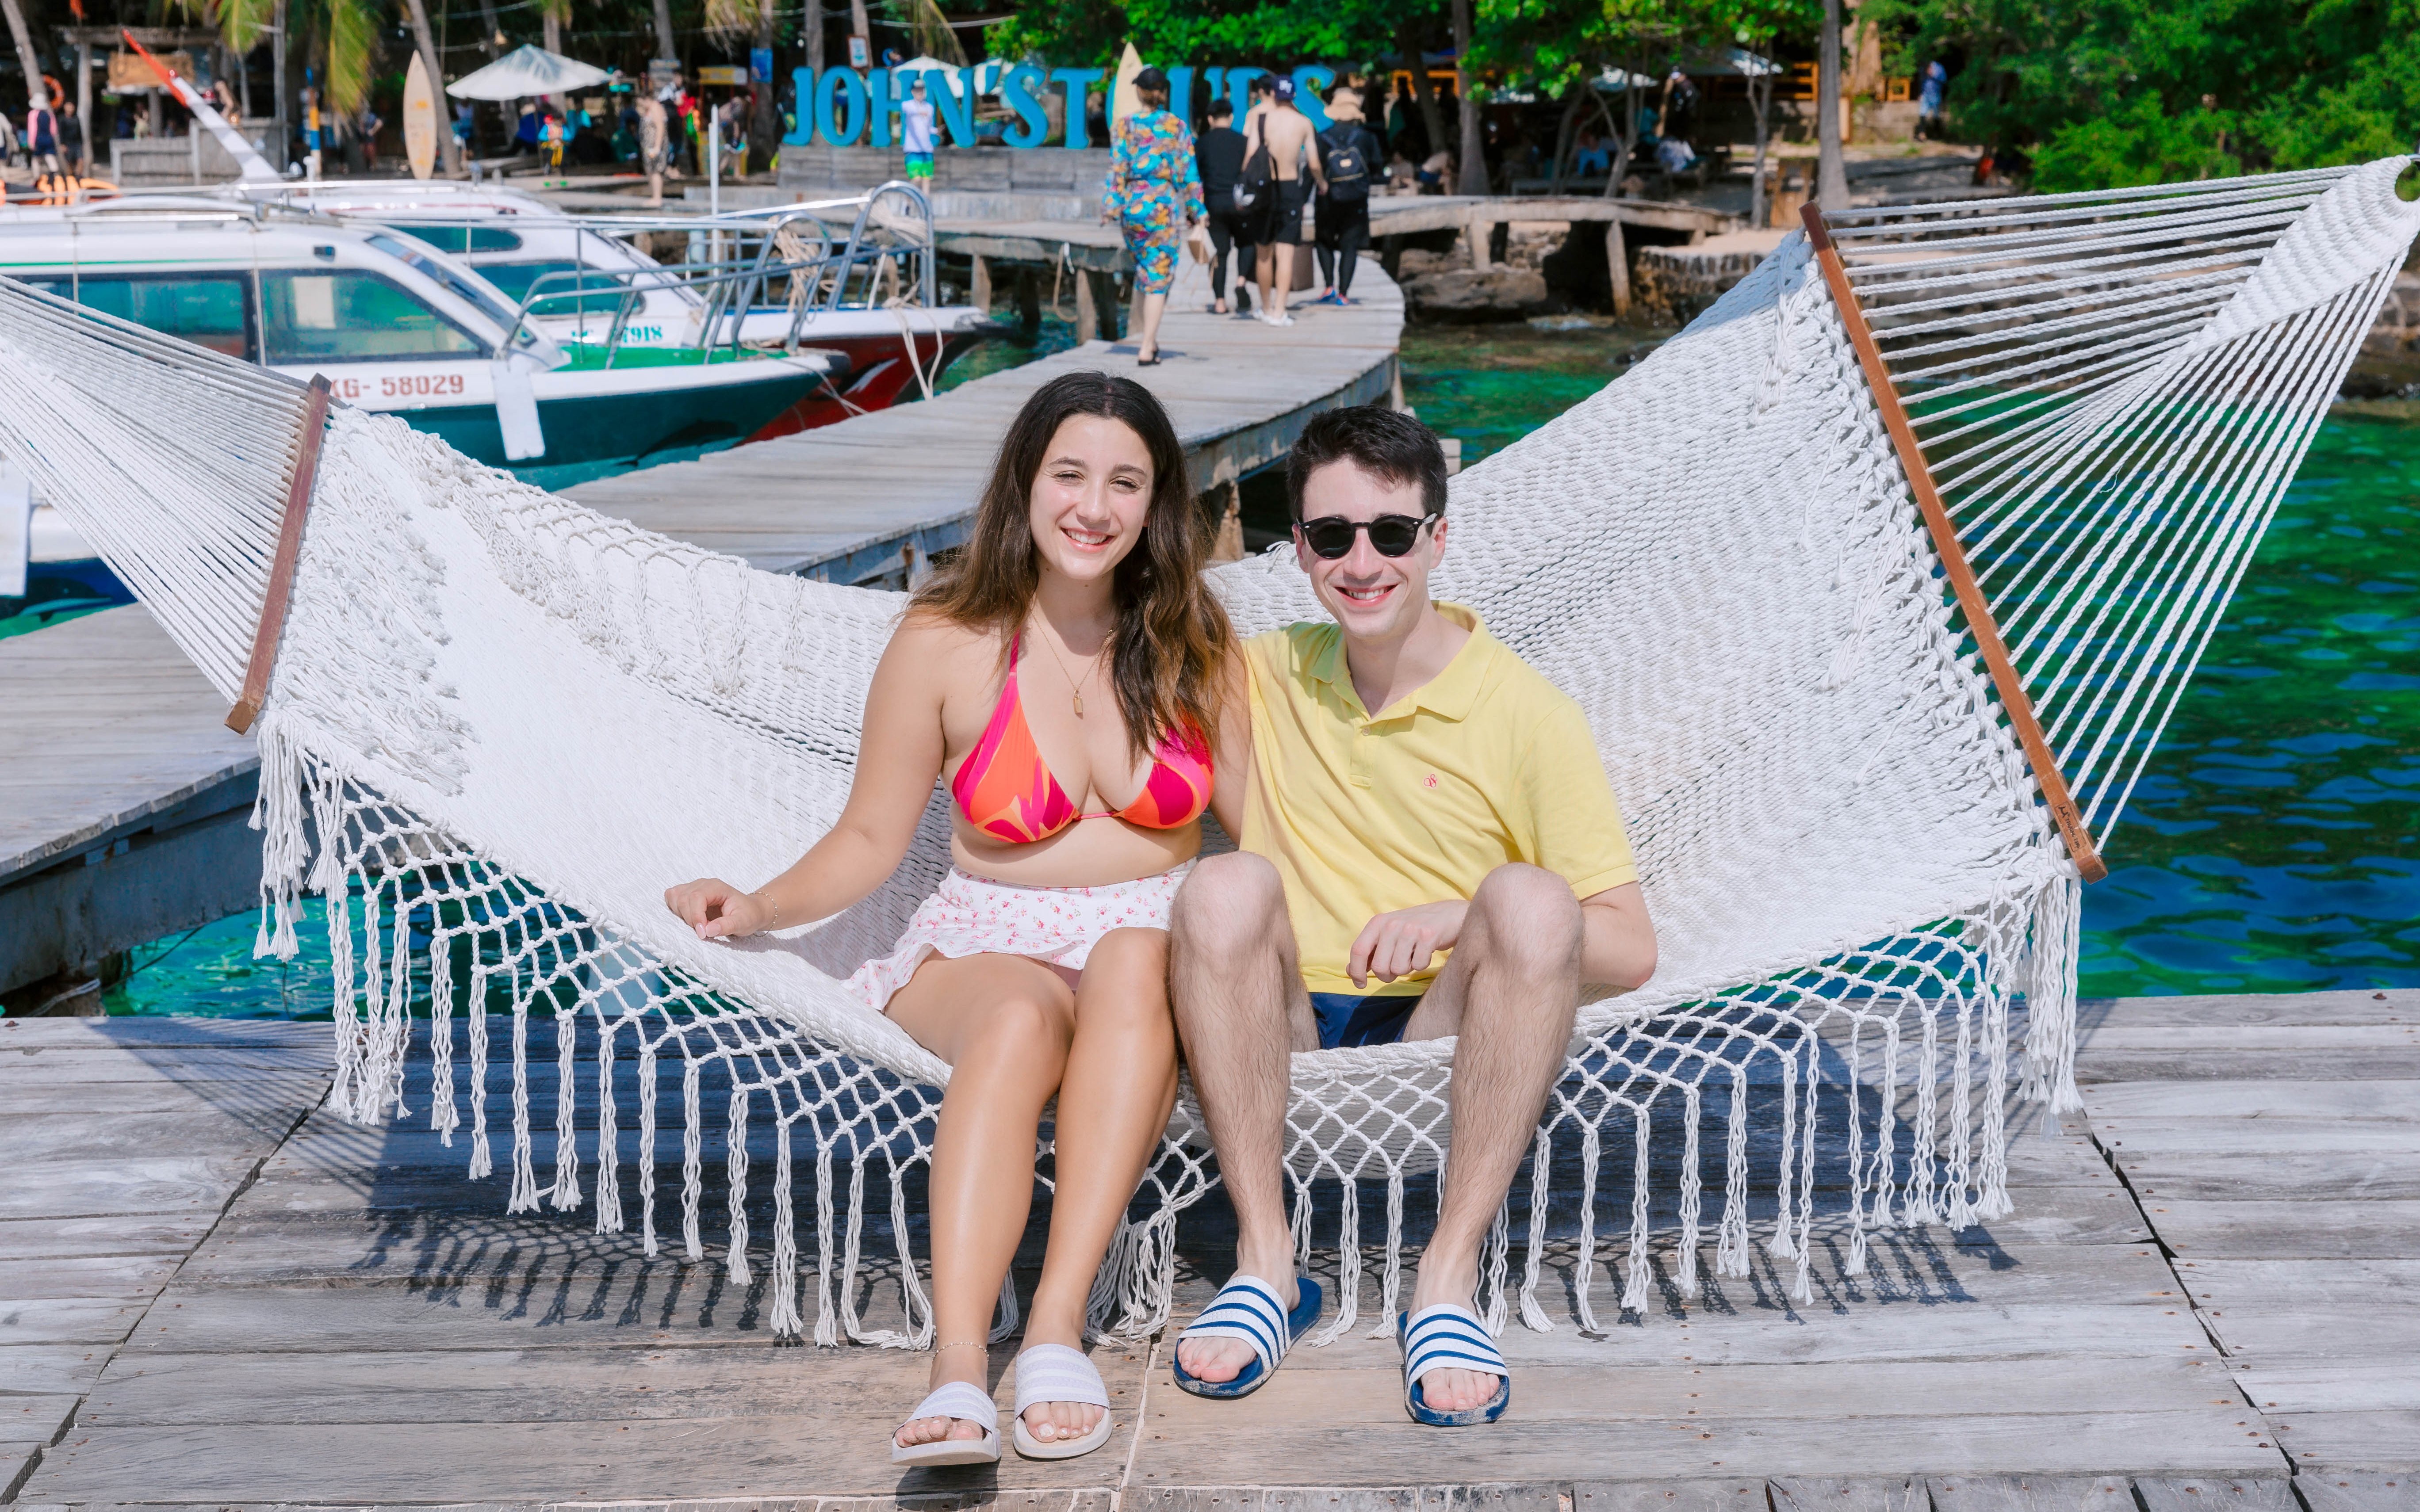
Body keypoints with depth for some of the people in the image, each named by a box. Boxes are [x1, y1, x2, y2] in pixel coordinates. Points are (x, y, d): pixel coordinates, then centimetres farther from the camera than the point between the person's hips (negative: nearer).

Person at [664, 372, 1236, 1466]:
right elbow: (870, 839, 5)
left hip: (1159, 940, 1)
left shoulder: (1194, 646, 8)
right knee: (1022, 1014, -38)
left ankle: (1056, 1329, -43)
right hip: (985, 947, -1)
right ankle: (956, 1370, -50)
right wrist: (758, 908, -12)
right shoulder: (946, 643, 2)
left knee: (1130, 965, -36)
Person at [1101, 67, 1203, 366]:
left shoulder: (1126, 125, 0)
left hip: (1133, 204, 2)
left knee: (1144, 273, 18)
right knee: (1158, 276, 0)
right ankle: (1147, 348, -7)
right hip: (1165, 205, -2)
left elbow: (1117, 170, -3)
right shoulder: (1178, 127, 0)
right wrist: (1196, 211, 8)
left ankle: (1148, 338, 24)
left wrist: (1111, 206, 0)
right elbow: (1189, 174, 1)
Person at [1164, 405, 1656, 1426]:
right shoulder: (1266, 675, 12)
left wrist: (1453, 920, -20)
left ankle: (1448, 1281, -29)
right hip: (1287, 1042, 2)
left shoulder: (1527, 715, -1)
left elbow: (1632, 950, -4)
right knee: (1228, 884, -26)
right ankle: (1266, 1263, -24)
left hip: (1439, 1037, -2)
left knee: (1530, 898, -29)